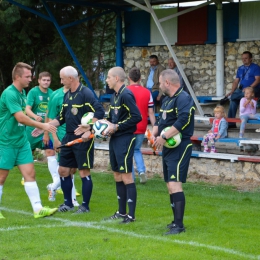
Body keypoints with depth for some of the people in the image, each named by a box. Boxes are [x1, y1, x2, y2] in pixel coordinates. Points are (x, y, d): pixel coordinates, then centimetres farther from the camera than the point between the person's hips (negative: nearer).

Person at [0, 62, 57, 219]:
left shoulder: (22, 92, 9)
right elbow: (20, 117, -26)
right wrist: (42, 125, -23)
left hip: (22, 140, 8)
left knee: (30, 173, 2)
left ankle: (38, 209, 1)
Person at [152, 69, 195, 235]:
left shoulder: (183, 99, -15)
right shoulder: (167, 100, 17)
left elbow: (182, 121, -27)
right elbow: (160, 120, 21)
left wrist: (164, 137, -26)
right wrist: (154, 134, 1)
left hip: (180, 148, -10)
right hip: (168, 148, 10)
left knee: (174, 184, -17)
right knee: (170, 185, 14)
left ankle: (179, 225, -18)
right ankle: (176, 221, 23)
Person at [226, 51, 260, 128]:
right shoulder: (240, 69, 18)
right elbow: (236, 81, 14)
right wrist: (232, 91, -4)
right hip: (242, 90, 6)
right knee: (233, 99, -21)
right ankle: (231, 123, -20)